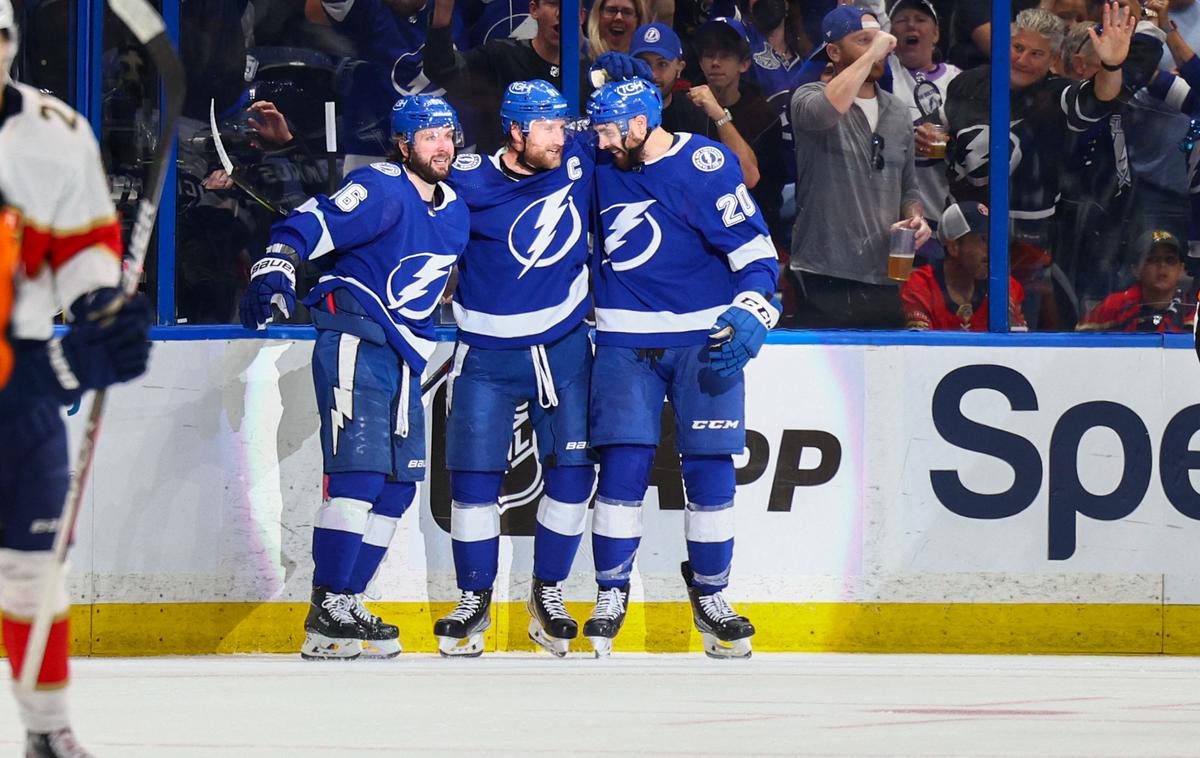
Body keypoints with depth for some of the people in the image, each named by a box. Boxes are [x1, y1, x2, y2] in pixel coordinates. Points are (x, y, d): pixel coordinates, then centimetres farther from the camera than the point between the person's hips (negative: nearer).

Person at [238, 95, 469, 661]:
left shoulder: (454, 211, 15)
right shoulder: (381, 189, -11)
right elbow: (308, 227, -20)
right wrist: (274, 271, -34)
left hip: (402, 354, 9)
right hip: (352, 340, -9)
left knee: (400, 482, 6)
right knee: (360, 469, -17)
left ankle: (343, 604, 11)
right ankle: (328, 611, -18)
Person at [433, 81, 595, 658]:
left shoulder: (579, 160, -5)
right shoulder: (469, 183, -14)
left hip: (565, 347, 3)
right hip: (489, 355, -3)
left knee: (572, 471, 0)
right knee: (474, 475, -5)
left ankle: (548, 594, 15)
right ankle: (474, 599, 9)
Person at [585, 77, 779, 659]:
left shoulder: (705, 166, -10)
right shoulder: (600, 169, 4)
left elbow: (756, 251, -10)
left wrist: (749, 319, -22)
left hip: (703, 341, -3)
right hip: (624, 342, 3)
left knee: (709, 469, -1)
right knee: (623, 464, -7)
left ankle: (709, 596, 12)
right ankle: (611, 594, 2)